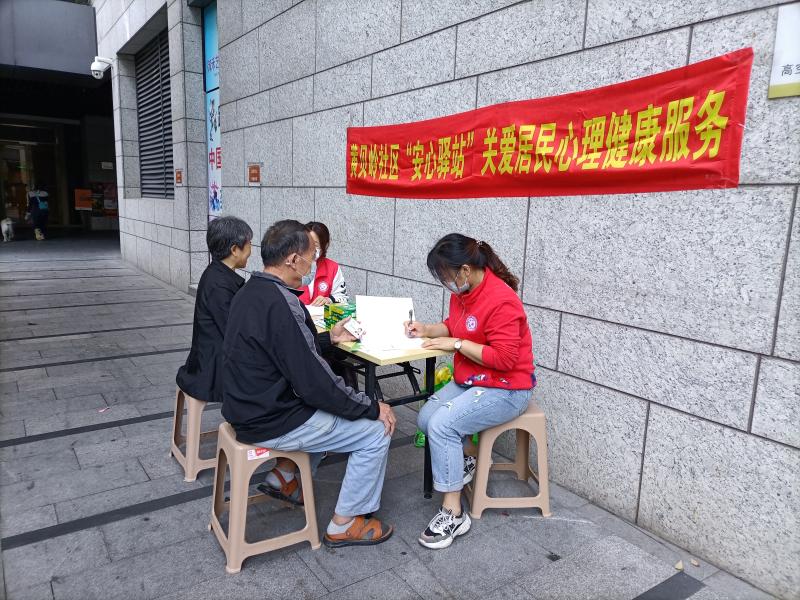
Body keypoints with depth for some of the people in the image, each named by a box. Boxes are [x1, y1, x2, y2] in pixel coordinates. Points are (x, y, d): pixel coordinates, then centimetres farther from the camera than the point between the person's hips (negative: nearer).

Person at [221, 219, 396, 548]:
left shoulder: (250, 293, 3)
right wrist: (372, 407, -15)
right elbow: (314, 382, -26)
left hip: (249, 408, 10)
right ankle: (344, 524, 12)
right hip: (272, 423, -10)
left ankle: (285, 475, 27)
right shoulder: (280, 304, -27)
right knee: (376, 432, -2)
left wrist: (328, 338, 16)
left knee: (331, 409, 28)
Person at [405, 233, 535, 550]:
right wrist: (426, 329, -1)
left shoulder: (501, 300, -25)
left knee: (441, 425, -23)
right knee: (425, 418, -5)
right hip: (469, 380, 9)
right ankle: (467, 457, 23)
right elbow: (454, 326, 18)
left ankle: (453, 514, -9)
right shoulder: (462, 291, 1)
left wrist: (456, 344, -22)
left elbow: (504, 359, -27)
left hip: (505, 389, -9)